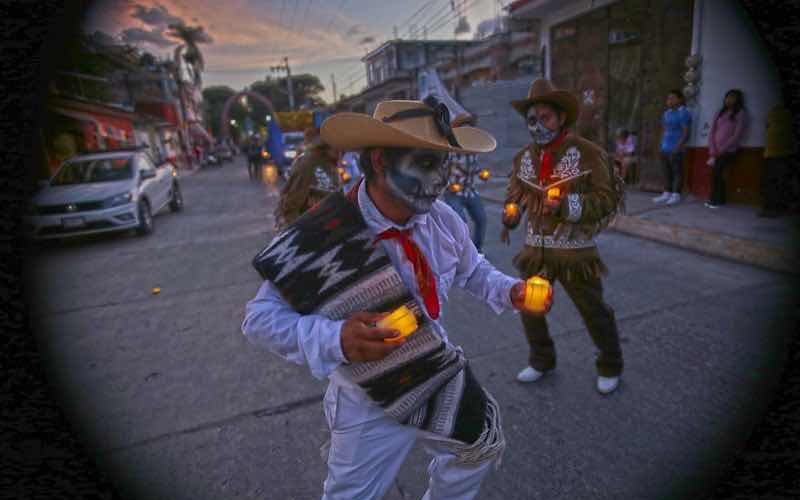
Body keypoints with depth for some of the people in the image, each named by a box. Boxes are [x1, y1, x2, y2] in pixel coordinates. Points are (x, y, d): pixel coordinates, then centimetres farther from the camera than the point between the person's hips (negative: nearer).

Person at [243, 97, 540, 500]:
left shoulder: (443, 219, -12)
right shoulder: (322, 238, -29)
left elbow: (472, 270, 7)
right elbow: (259, 317, -23)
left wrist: (510, 291, -13)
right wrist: (335, 340, -39)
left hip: (443, 375, 6)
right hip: (371, 400, -5)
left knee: (480, 451, 28)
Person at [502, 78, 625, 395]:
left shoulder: (587, 153, -11)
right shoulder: (524, 157, 5)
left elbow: (608, 200, -13)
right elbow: (515, 194, 12)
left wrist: (566, 206, -25)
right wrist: (509, 219, -8)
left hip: (575, 250, -5)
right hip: (535, 248, 5)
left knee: (594, 312, 11)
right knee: (529, 307, 14)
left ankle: (610, 368, 36)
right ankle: (541, 361, 38)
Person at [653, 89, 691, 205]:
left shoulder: (683, 113, -6)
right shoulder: (667, 113, 17)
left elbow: (686, 132, -11)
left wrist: (678, 147, -18)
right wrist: (662, 144, 12)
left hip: (675, 149, -8)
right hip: (665, 148, 8)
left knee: (677, 171, -3)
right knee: (666, 171, 10)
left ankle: (676, 195, 0)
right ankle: (667, 193, 16)